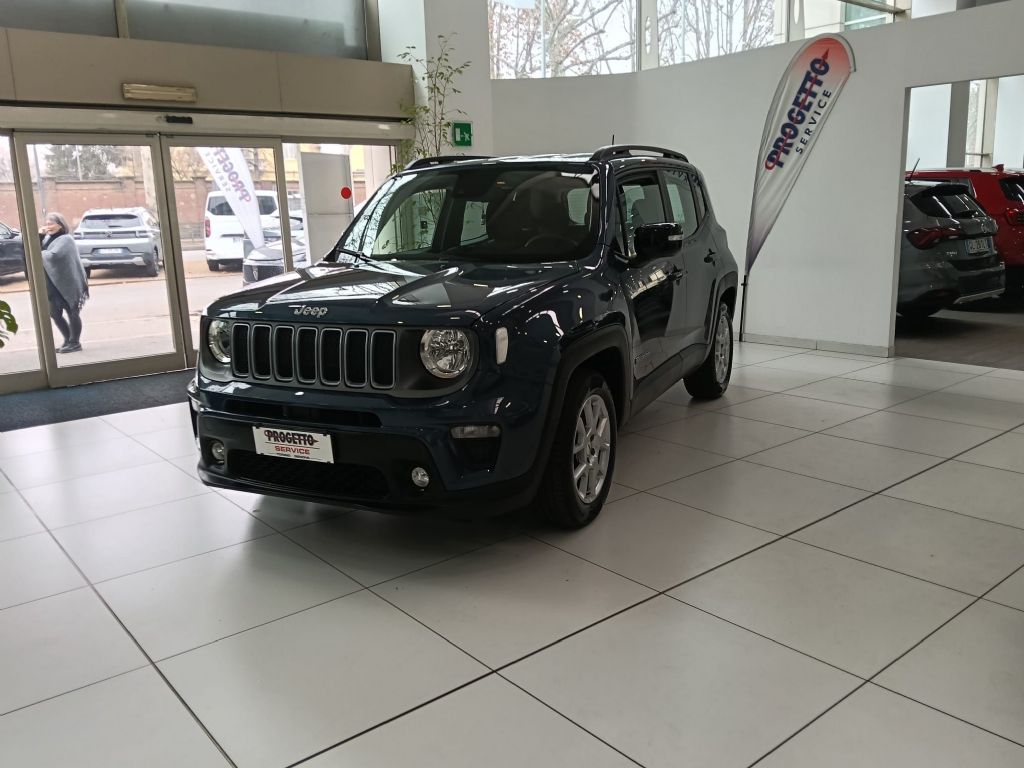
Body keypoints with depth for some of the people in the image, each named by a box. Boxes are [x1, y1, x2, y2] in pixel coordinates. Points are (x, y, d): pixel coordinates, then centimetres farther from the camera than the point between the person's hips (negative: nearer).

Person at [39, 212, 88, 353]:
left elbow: (53, 255, -26)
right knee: (55, 314, 12)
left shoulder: (65, 239, -13)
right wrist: (39, 236, -4)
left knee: (72, 313, 1)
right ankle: (68, 340, 25)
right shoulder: (48, 239, 13)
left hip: (67, 284, -8)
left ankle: (75, 343, 10)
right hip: (53, 285, 9)